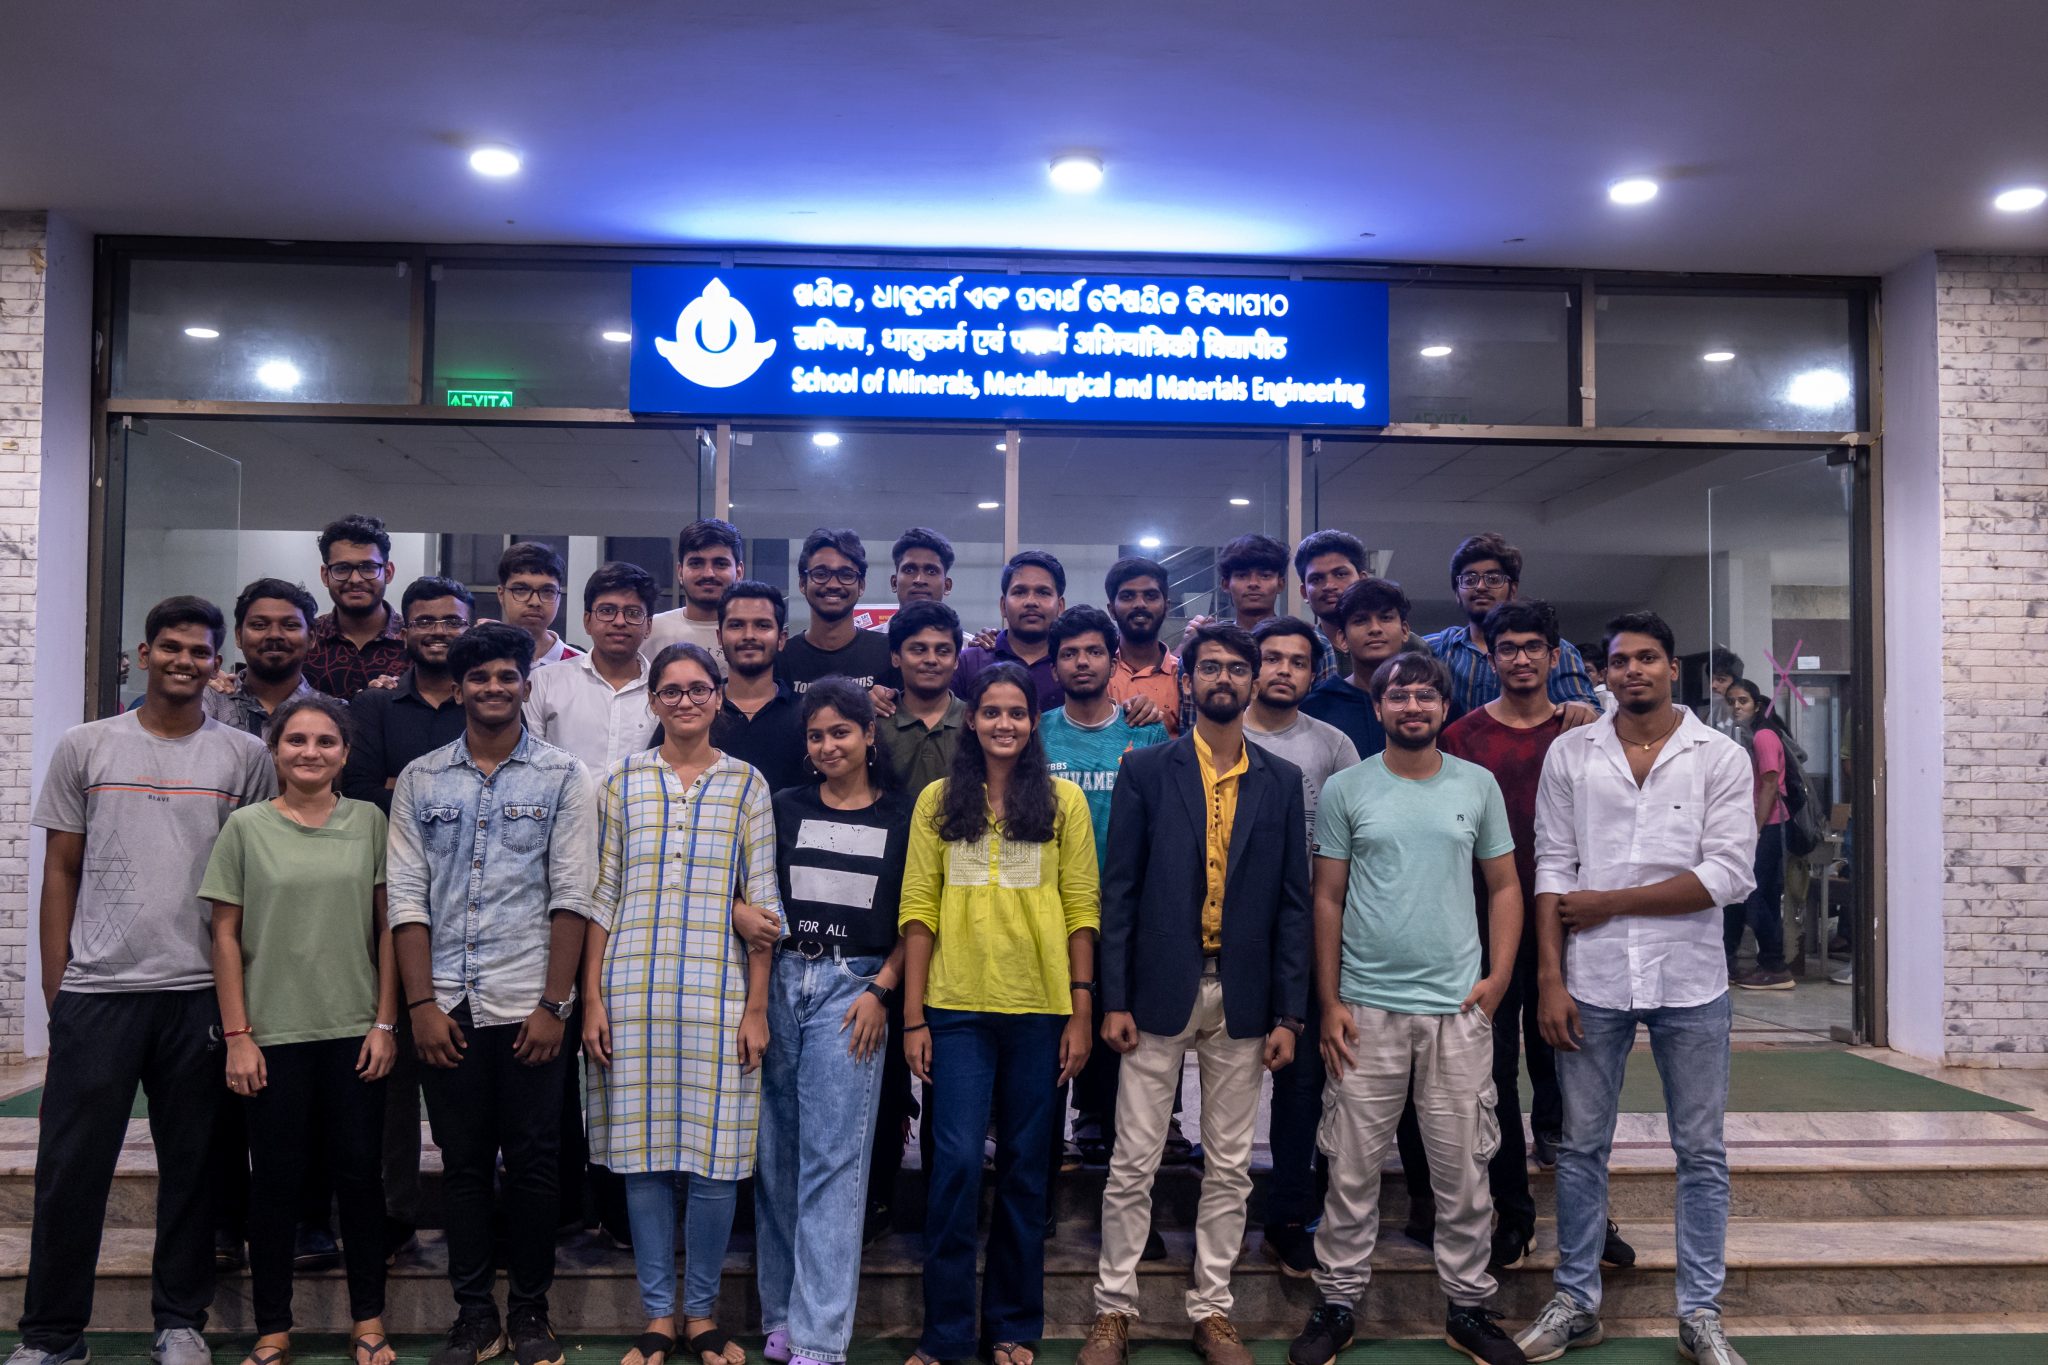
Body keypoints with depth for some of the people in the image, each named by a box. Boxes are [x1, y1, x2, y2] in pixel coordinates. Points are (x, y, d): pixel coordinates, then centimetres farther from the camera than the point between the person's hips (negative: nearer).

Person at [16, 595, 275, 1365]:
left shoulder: (245, 757, 4)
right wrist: (54, 987, 3)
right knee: (71, 1164, 5)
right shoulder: (85, 749, 6)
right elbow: (61, 872, 8)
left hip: (200, 992, 0)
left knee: (191, 1164, 9)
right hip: (94, 991, 0)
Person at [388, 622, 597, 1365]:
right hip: (446, 1006, 2)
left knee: (532, 1163, 5)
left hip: (528, 1005, -2)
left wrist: (553, 1004, -9)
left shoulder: (562, 776, 1)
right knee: (462, 1163, 10)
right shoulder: (419, 779, 7)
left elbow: (571, 897, -3)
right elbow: (407, 896, 4)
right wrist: (421, 1004, -3)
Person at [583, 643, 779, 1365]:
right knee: (644, 1150, 5)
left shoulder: (746, 783, 6)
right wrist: (591, 997, 1)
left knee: (716, 1156, 0)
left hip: (718, 990, -1)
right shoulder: (623, 779, 8)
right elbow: (601, 893, 7)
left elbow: (762, 900, 3)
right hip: (633, 987, 1)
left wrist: (757, 1005, -2)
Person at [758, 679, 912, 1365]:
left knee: (832, 1159, -5)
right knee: (777, 1153, 7)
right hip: (780, 980, 3)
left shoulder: (901, 817, 4)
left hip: (853, 987, -2)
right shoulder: (785, 807, 10)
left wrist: (881, 989, -5)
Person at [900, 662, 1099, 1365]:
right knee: (956, 1162, -4)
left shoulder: (1063, 800, 3)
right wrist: (913, 1016, -2)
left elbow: (1081, 909, 2)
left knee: (1024, 1169, 9)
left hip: (1040, 1006, 0)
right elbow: (918, 907, 2)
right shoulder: (938, 800, 5)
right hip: (957, 1005, 0)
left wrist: (1081, 1011, -2)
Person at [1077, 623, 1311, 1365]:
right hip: (1160, 991, -2)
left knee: (1230, 1166, 11)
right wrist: (1114, 999, -7)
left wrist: (1288, 1013, -1)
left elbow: (1293, 902, 4)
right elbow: (1119, 890, -2)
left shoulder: (1282, 780, 5)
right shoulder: (1146, 770, 0)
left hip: (1242, 997, 2)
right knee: (1133, 1163, 4)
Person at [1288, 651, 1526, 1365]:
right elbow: (1328, 898, 3)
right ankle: (1338, 1302, 21)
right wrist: (1329, 1002, -2)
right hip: (1367, 1009, -1)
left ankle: (1468, 1306, 25)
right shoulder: (1344, 790, 1)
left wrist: (1498, 978, -1)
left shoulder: (1478, 785, 5)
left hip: (1459, 1010, 1)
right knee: (1352, 1169, 6)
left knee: (1464, 1169, 9)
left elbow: (1504, 886, 10)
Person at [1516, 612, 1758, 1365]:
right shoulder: (1569, 753, 2)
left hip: (1690, 981, 0)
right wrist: (1550, 978, -6)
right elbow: (1553, 871, -1)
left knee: (1701, 1152, 9)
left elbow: (1727, 876, -10)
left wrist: (1611, 902, -11)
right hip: (1592, 979, 1)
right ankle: (1575, 1301, 23)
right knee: (1582, 1146, 9)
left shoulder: (1722, 757, -1)